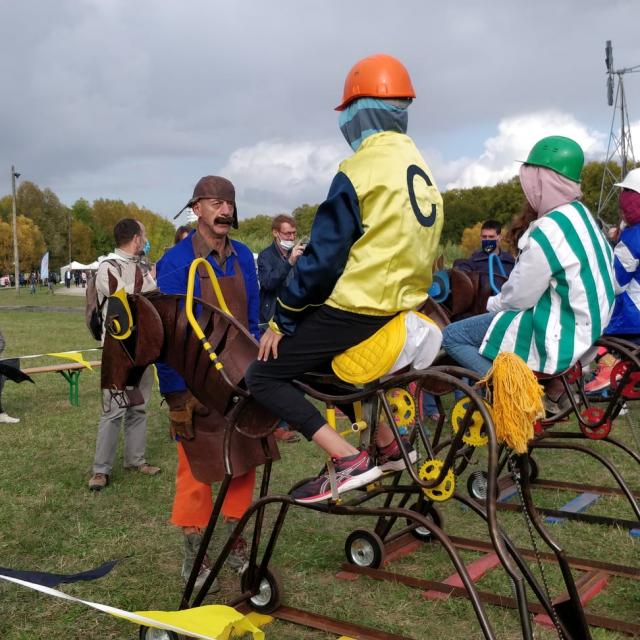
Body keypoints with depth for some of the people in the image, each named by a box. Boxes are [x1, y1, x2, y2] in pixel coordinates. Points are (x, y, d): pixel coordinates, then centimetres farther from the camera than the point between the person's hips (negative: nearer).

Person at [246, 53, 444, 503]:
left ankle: (349, 461, -10)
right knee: (329, 360, 31)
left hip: (357, 311, -9)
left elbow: (322, 258, -17)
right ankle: (389, 445, 24)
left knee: (264, 376, 1)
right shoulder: (421, 167, 10)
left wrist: (280, 321, -7)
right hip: (405, 310, 9)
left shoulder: (360, 171, -16)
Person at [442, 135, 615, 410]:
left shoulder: (549, 230, -24)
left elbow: (519, 297, -17)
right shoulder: (580, 215, 5)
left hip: (556, 339, -9)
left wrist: (493, 303, 3)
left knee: (451, 336, -4)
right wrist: (500, 301, 13)